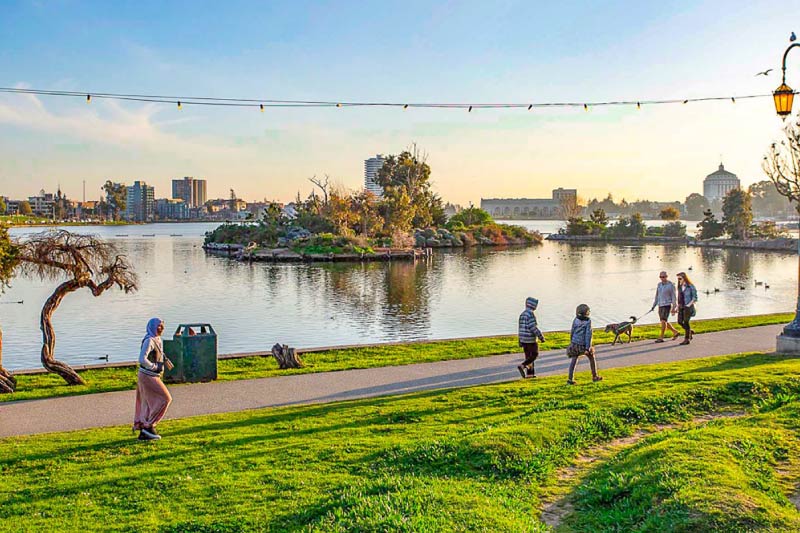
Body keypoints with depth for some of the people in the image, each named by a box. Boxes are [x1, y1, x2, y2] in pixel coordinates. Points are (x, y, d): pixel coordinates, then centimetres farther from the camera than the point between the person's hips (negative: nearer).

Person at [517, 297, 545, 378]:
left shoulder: (522, 314, 11)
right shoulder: (531, 314, -17)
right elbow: (533, 328, -21)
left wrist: (520, 341, 20)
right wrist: (541, 337, -14)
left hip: (523, 338, 8)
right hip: (531, 339, -8)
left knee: (528, 356, 12)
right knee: (535, 354, 2)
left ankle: (529, 373, 12)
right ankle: (522, 366, -12)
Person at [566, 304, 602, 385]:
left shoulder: (575, 320, -5)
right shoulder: (588, 321, -14)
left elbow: (572, 332, 3)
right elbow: (588, 335, -16)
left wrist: (571, 342, 18)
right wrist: (587, 348, -15)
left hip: (575, 344, 2)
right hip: (584, 344, -2)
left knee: (573, 361, 5)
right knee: (592, 358, 20)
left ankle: (570, 379, -2)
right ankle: (595, 377, 29)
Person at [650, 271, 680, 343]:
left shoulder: (671, 285, -9)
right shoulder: (659, 285, 9)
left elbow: (674, 297, -9)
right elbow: (657, 296, 15)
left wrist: (674, 308, -14)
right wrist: (653, 306, 11)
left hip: (667, 305, -7)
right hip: (660, 305, 7)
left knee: (663, 321, -15)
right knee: (664, 322, 11)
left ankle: (661, 338, -12)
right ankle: (675, 332, 30)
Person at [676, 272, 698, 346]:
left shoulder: (691, 286, -8)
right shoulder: (680, 287, 10)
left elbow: (695, 298, -7)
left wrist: (689, 305, -15)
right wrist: (678, 305, 11)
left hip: (688, 307, -6)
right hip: (681, 307, 6)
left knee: (686, 322, -9)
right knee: (680, 322, 0)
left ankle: (686, 339, -3)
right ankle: (690, 332, 25)